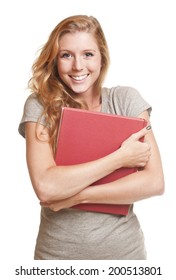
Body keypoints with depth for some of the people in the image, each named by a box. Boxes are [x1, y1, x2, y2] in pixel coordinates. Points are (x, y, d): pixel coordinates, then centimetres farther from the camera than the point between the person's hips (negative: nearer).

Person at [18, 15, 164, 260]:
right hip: (58, 251, 0)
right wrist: (121, 157, -20)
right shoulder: (40, 106, -10)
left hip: (124, 248, 1)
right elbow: (45, 187, -23)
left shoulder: (126, 100, -7)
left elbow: (154, 182, -14)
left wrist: (76, 195, -19)